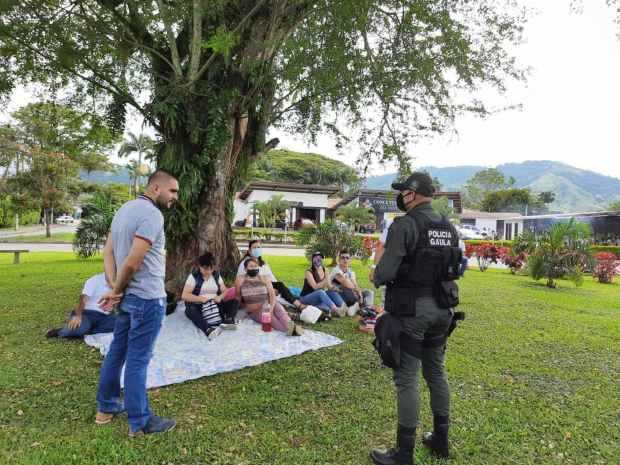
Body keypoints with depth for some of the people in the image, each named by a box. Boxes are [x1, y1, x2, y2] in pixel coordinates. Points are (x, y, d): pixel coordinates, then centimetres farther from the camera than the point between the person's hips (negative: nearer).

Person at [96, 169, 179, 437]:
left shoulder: (125, 209, 11)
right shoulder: (152, 214, -18)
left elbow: (108, 252, 9)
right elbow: (132, 262, -23)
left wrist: (114, 289, -1)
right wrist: (116, 291, -7)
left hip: (129, 296, 9)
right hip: (148, 298, -9)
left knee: (117, 351, 19)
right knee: (137, 360, 0)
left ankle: (106, 407, 34)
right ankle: (139, 422, 13)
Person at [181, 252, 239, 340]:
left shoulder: (217, 275, 8)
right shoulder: (193, 276, -5)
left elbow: (225, 291, 8)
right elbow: (184, 295, -13)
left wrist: (220, 297, -15)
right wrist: (201, 299, -25)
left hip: (215, 305, 4)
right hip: (199, 306, -4)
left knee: (235, 301, -15)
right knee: (190, 310, -37)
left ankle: (228, 320, -42)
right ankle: (208, 329, -56)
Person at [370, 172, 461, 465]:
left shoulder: (404, 226, -17)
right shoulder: (449, 228, 6)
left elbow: (385, 272, -21)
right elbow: (455, 268, 12)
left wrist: (375, 277, 0)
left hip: (411, 311, -7)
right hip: (440, 310, 7)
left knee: (406, 379, 2)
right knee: (436, 372, 19)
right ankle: (441, 440, 33)